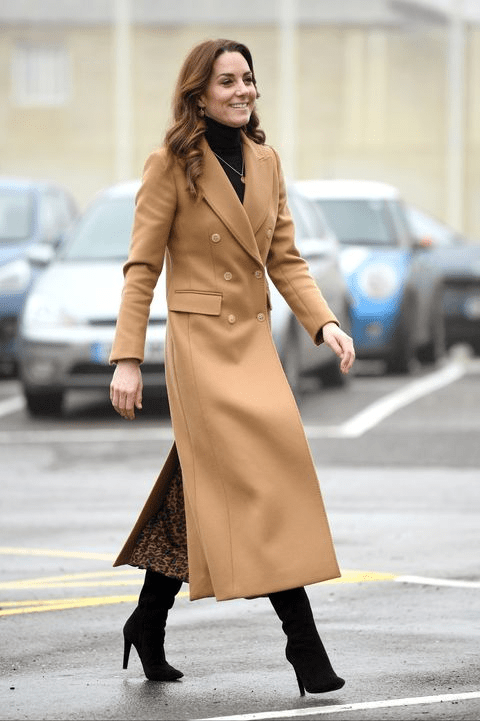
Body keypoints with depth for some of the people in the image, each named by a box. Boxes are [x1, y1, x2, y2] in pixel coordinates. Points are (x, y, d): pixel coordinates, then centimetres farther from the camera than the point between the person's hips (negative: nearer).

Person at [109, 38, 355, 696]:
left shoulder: (265, 161, 11)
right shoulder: (172, 165, -7)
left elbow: (285, 259, 12)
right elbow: (142, 268, -7)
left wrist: (323, 322, -3)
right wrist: (126, 357, -13)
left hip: (253, 341, 6)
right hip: (201, 342, -6)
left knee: (202, 492, 9)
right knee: (260, 476, -13)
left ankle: (148, 624, 23)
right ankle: (302, 638, -13)